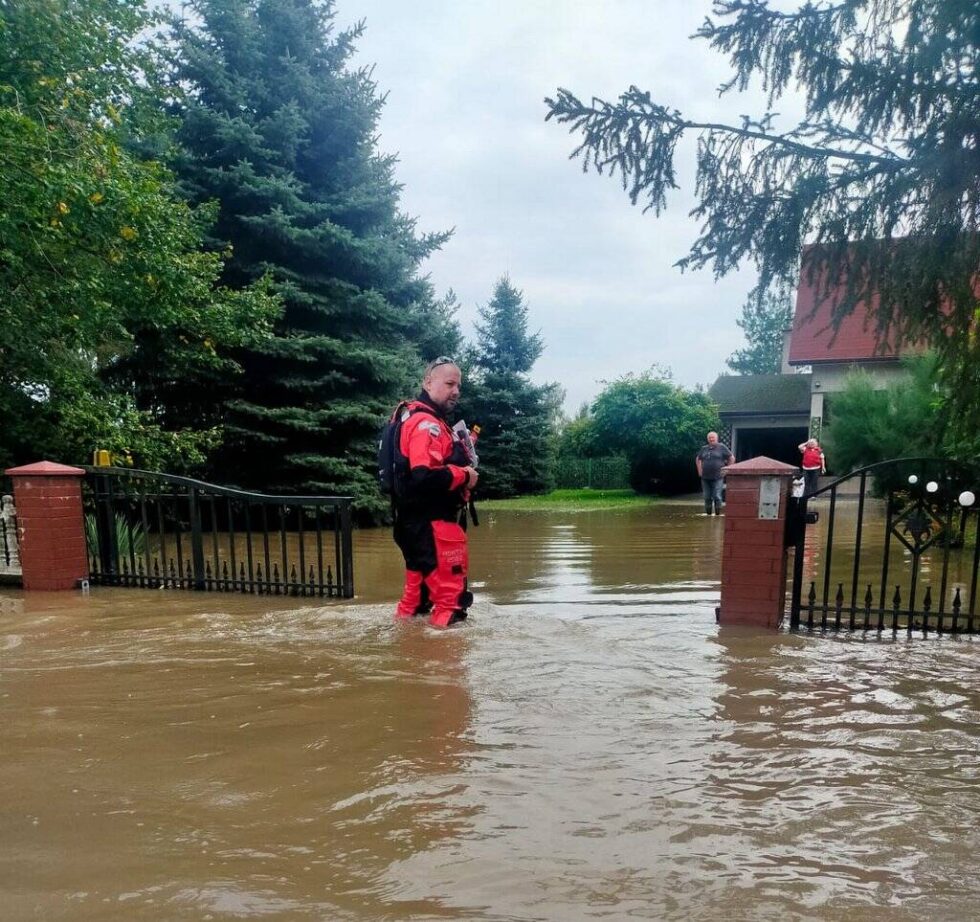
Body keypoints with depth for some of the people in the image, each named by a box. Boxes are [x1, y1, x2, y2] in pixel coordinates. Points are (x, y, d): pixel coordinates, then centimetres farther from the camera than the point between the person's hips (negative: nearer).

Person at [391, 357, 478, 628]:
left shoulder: (422, 419, 17)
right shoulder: (426, 423, -18)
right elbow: (425, 475, -32)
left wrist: (463, 465, 5)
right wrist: (464, 476, -17)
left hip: (420, 521, 11)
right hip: (432, 523, -11)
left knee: (419, 589, 22)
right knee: (449, 595, -3)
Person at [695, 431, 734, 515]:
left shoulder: (722, 447, 0)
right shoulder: (704, 448, 12)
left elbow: (732, 458, 2)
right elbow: (698, 459, 27)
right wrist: (699, 470, 17)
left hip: (717, 478, -4)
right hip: (705, 478, 4)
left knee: (717, 497, -6)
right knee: (707, 498, 8)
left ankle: (718, 514, 1)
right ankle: (708, 514, 17)